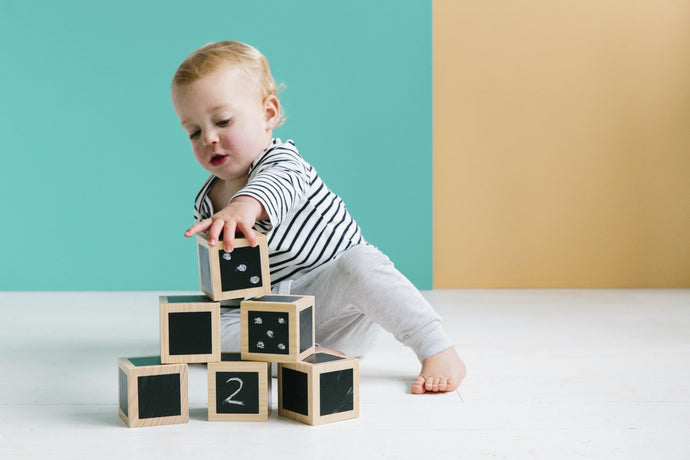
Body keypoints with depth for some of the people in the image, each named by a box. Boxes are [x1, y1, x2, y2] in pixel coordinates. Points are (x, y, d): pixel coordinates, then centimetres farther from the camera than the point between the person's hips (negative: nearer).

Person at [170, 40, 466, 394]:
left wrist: (243, 206, -61)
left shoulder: (280, 159, -11)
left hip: (337, 299, -5)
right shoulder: (207, 204, 9)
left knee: (359, 262, -37)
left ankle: (439, 351, -29)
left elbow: (281, 182, -40)